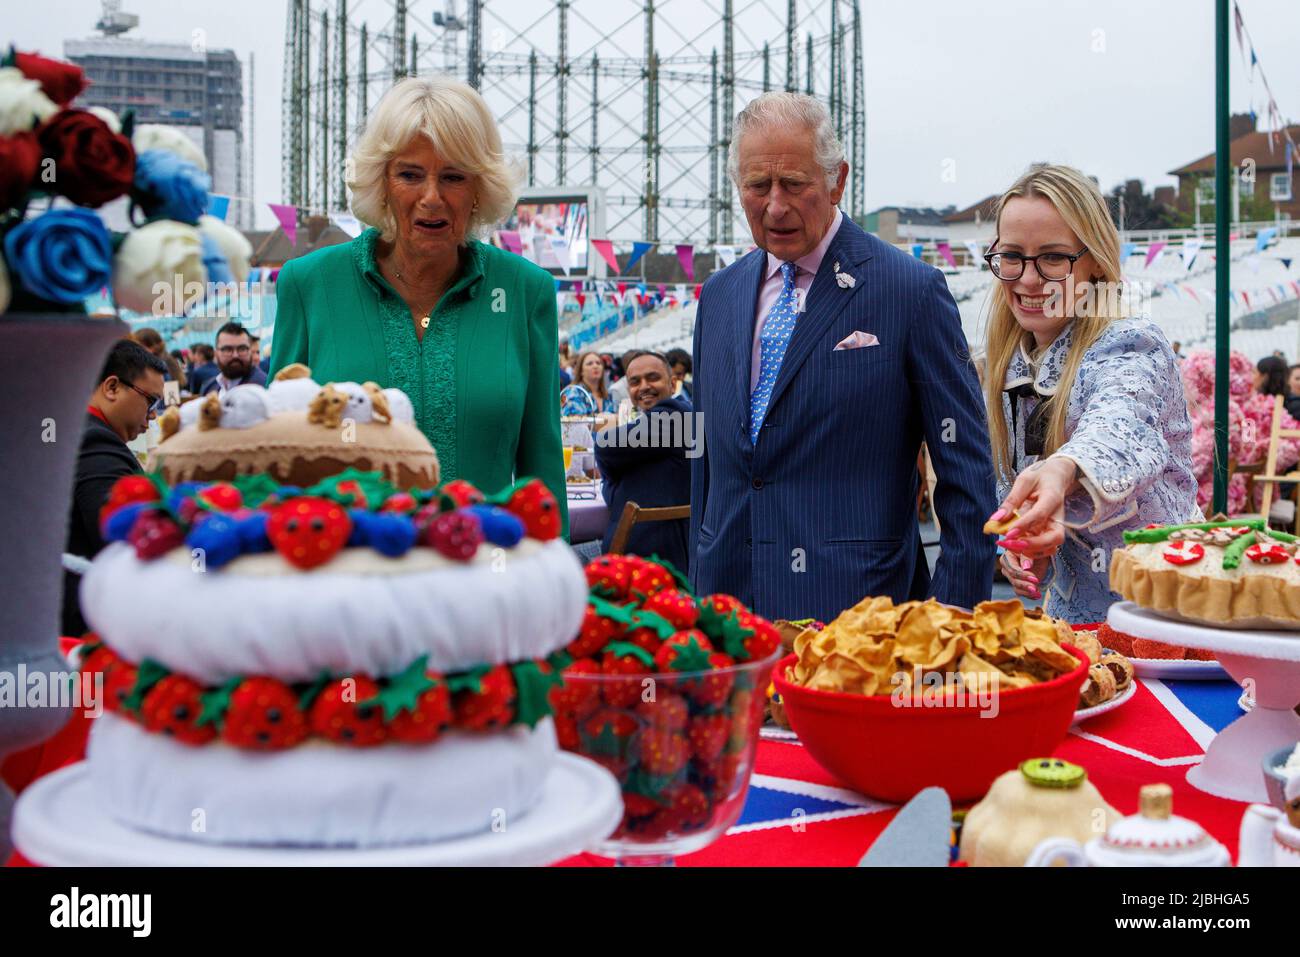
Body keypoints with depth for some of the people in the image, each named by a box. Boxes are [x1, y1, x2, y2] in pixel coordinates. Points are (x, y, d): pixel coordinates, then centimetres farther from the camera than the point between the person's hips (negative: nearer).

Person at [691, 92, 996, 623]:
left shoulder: (913, 290, -5)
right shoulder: (719, 295, 12)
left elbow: (966, 471, -5)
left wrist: (954, 615, -7)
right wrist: (701, 589, 16)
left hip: (856, 605, -4)